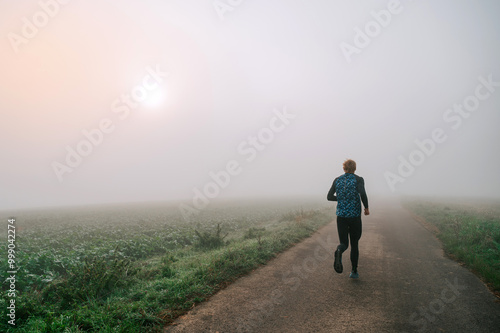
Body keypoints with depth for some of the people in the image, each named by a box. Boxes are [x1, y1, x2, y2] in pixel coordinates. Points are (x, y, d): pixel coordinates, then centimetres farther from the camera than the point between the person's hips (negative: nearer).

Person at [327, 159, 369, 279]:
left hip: (341, 215, 2)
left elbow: (329, 197, 6)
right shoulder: (358, 179, -2)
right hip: (355, 215, -2)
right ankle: (354, 271, 20)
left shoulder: (337, 180, 7)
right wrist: (366, 207, -5)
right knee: (354, 243, 16)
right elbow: (362, 193, -20)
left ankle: (339, 252, -31)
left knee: (344, 243, 5)